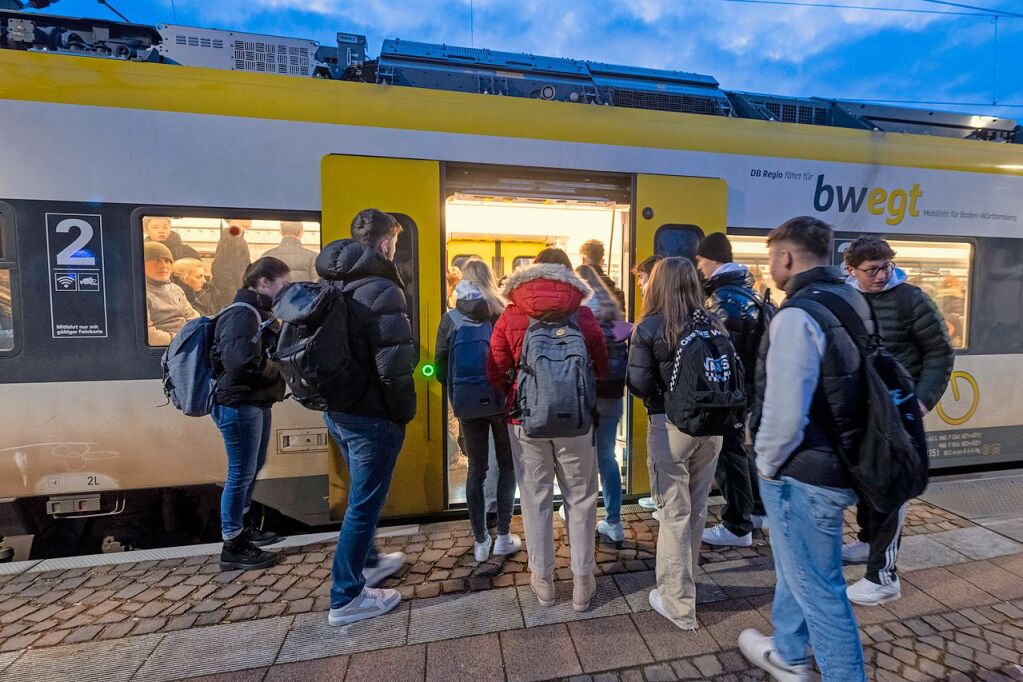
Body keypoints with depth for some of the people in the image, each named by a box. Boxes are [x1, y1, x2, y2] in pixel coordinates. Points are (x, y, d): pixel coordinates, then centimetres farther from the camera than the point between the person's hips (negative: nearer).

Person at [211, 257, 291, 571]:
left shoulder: (258, 312, 14)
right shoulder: (242, 314, -18)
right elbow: (243, 365, -28)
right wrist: (285, 368, -15)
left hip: (256, 404, 10)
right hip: (239, 405, -10)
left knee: (252, 468, 21)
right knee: (241, 473, 1)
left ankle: (242, 525, 40)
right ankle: (233, 546, 17)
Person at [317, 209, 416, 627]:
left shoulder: (331, 286, 7)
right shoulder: (381, 289, -19)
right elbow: (394, 365, -25)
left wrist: (330, 396, 17)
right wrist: (405, 413, -11)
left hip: (336, 410, 9)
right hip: (371, 416, -9)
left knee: (362, 495, 26)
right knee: (364, 504, 8)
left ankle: (367, 562, 47)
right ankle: (346, 599, 26)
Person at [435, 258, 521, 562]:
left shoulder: (450, 319, -4)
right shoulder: (503, 314, -7)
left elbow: (440, 367, -3)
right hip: (502, 401, -1)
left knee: (476, 470, 14)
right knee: (507, 466, 16)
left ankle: (480, 541, 25)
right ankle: (503, 537, 23)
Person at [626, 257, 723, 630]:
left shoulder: (649, 327, -12)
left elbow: (639, 384, -14)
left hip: (670, 425, -5)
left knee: (674, 514, 8)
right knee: (697, 510, 20)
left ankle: (679, 604, 21)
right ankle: (683, 583, 39)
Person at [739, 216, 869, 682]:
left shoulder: (798, 315, -24)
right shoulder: (852, 301, 7)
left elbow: (784, 412, -30)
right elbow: (847, 387, 15)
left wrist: (768, 464, -11)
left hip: (806, 475, -10)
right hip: (840, 462, 10)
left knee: (819, 589, 10)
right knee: (797, 569, 27)